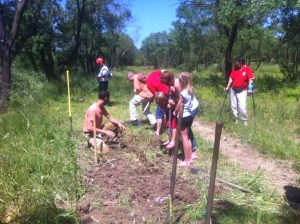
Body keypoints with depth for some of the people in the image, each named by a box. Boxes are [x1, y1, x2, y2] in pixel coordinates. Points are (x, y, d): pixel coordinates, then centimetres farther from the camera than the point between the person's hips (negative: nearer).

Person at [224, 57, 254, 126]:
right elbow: (231, 78, 9)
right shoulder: (235, 68, 4)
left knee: (242, 107, -12)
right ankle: (236, 120, 25)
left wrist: (250, 89, -23)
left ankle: (245, 120, 8)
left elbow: (250, 79, -14)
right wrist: (227, 87, 5)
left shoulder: (247, 69, -10)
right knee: (233, 106, 9)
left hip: (242, 91, -5)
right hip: (233, 90, 5)